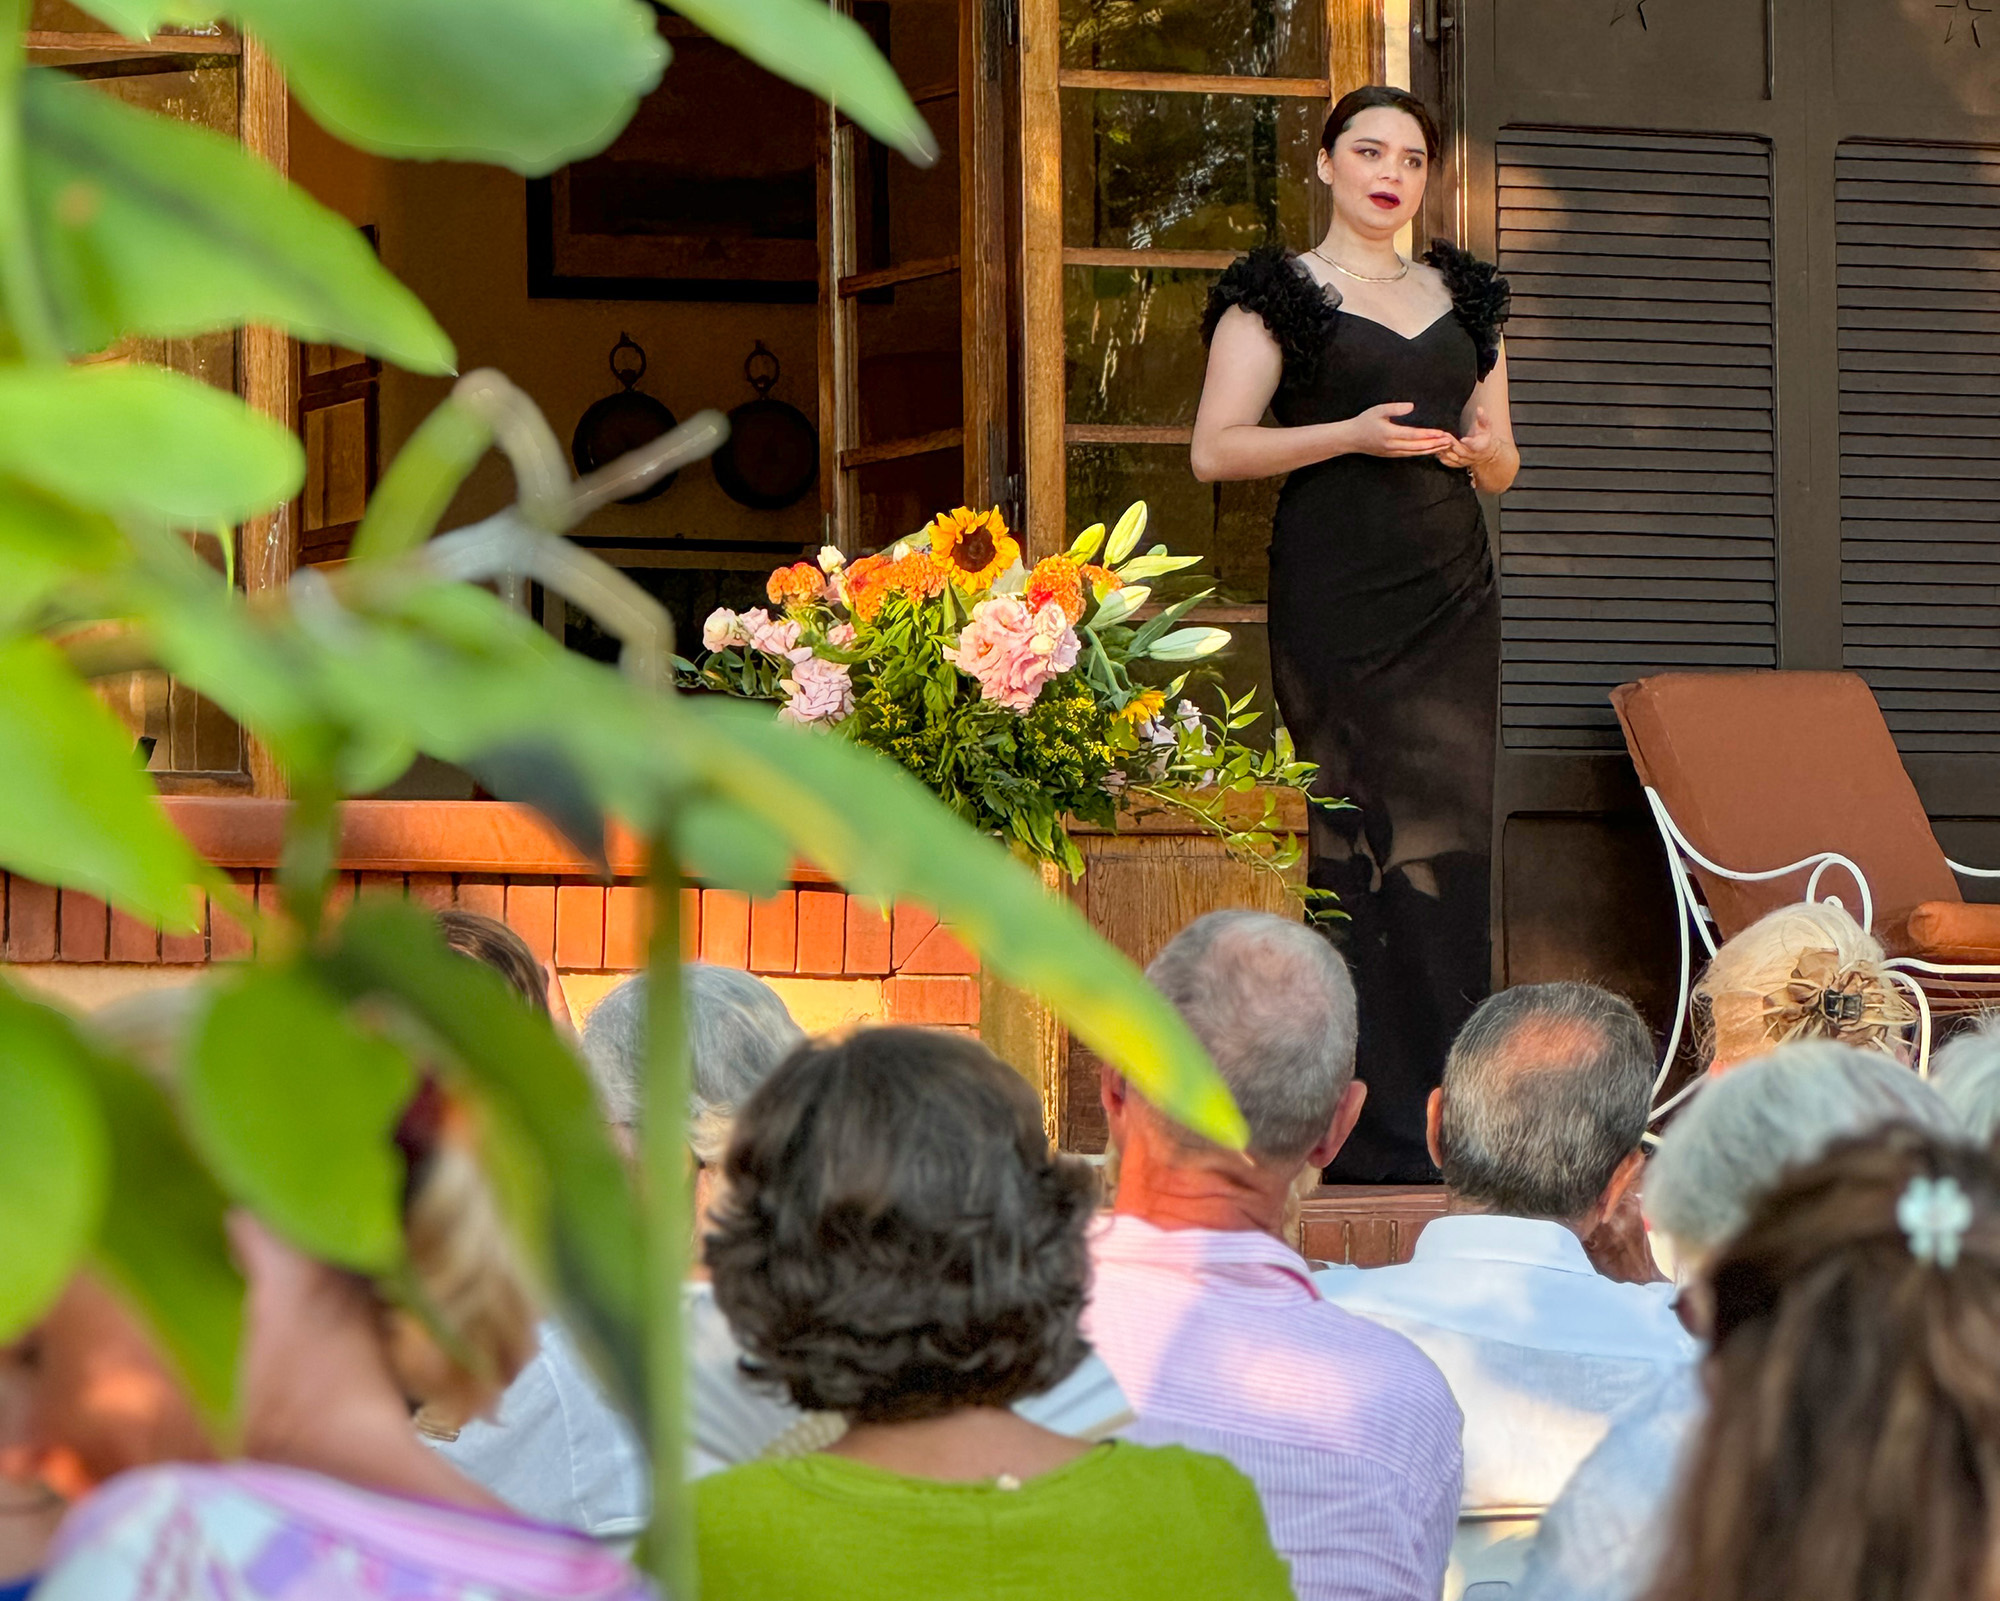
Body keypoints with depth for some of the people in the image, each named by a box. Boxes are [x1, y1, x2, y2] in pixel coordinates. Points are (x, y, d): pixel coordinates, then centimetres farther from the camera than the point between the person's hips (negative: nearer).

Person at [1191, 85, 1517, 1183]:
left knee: (1451, 839, -2)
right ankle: (1379, 1130, -9)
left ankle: (1445, 1120, -1)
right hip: (1335, 594, -5)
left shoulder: (1462, 298, 19)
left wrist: (1480, 449, -1)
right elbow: (1215, 451, -4)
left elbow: (1501, 465, 23)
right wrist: (1351, 433, -15)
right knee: (1363, 838, -9)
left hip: (1451, 594, 5)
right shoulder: (1279, 294, 4)